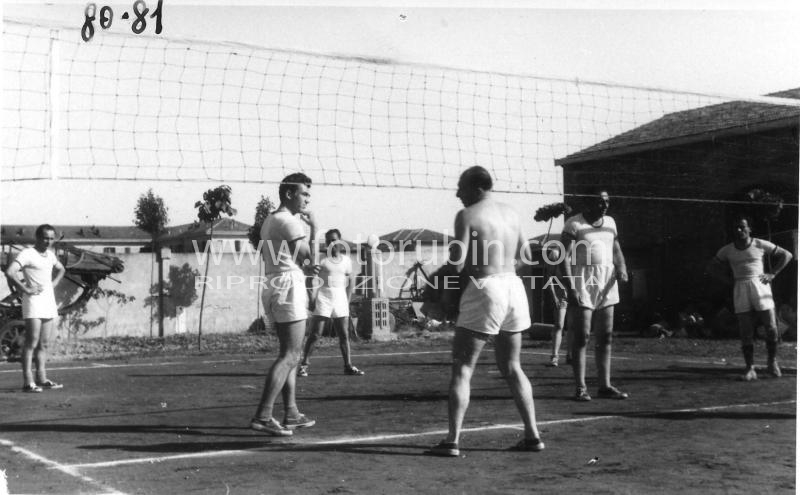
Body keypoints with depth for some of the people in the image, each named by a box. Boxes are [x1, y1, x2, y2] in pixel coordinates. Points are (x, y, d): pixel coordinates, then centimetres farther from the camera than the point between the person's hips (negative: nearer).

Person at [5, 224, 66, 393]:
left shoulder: (50, 254, 14)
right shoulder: (27, 254, -9)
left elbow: (61, 269, 33)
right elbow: (10, 272, -21)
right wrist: (26, 290, -18)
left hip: (49, 302, 7)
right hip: (33, 303, -7)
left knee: (44, 344, 9)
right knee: (31, 342, -9)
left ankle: (42, 379, 14)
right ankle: (28, 382, -9)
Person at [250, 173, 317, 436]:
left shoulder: (269, 221, 18)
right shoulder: (290, 222, -12)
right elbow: (310, 258, -12)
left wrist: (302, 265, 21)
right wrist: (313, 227, -4)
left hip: (272, 285, 10)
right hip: (289, 286, -10)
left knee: (291, 354, 15)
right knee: (290, 355, -11)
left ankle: (291, 414, 16)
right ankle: (263, 416, -18)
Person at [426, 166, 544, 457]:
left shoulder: (467, 215, -8)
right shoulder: (510, 214, 13)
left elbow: (458, 259, -17)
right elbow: (525, 255, 22)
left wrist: (448, 290, -2)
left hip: (484, 290, -7)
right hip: (513, 287, 7)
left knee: (462, 368, -3)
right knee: (511, 368, 17)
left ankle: (452, 441, -9)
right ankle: (532, 436, 16)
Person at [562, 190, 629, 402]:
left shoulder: (610, 223, 14)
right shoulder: (574, 224, -5)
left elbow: (616, 251, 20)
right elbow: (565, 257, -10)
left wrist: (621, 268, -2)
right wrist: (570, 286, -18)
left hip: (606, 284, 6)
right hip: (582, 283, -6)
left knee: (605, 337, 8)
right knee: (581, 337, -4)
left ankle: (604, 386, 14)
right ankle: (580, 388, 0)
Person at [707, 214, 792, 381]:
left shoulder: (761, 245, 1)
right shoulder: (727, 250, 6)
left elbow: (787, 255, 8)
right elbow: (712, 267, 17)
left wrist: (772, 273, -1)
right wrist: (729, 279, 4)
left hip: (760, 285, -1)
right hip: (740, 289, 1)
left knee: (771, 328, -2)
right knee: (745, 332, -2)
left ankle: (772, 361, 18)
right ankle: (749, 369, 2)